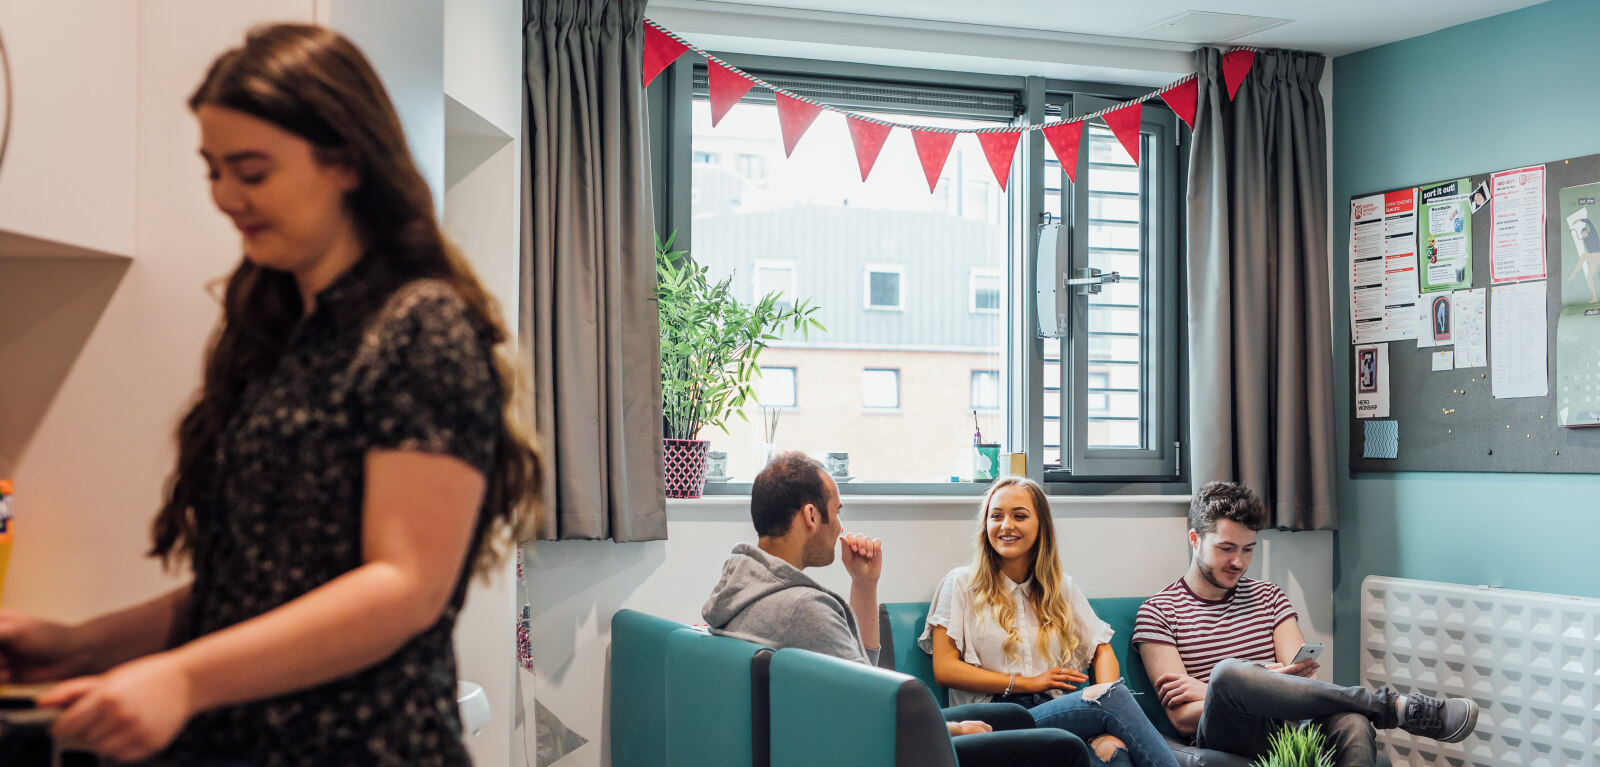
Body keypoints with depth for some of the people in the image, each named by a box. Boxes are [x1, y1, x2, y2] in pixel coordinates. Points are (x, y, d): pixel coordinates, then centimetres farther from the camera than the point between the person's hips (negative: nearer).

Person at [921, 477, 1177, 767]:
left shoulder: (1062, 587, 22)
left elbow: (1102, 650, 15)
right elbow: (944, 669, 1)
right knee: (1114, 695, -30)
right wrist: (1027, 683, -3)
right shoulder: (961, 584, 10)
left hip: (1058, 712, 3)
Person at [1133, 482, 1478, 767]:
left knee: (1352, 724, -32)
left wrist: (1203, 690, -7)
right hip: (1225, 738, -3)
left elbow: (1300, 674, 6)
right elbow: (1183, 718, -3)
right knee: (1229, 672, -37)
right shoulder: (1158, 612, 7)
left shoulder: (1268, 596, 22)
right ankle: (1392, 706, -26)